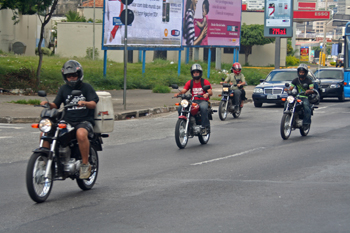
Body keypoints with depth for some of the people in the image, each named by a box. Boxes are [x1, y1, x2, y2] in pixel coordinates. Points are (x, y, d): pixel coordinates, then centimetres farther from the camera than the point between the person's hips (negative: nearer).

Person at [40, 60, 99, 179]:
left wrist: (84, 103, -29)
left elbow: (93, 104, -7)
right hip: (67, 121, 4)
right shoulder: (64, 89, 17)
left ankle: (85, 164, -25)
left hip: (84, 121, -4)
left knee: (81, 133, -40)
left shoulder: (86, 87, 5)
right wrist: (48, 104, -13)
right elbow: (55, 105, 10)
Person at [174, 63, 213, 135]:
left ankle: (205, 127, -35)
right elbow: (183, 90, 1)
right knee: (180, 109, -21)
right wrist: (178, 93, -22)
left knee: (203, 108, -40)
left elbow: (211, 92, -9)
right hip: (193, 101, 4)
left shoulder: (205, 82, 2)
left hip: (203, 100, -4)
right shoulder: (190, 83, 12)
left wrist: (207, 94, -33)